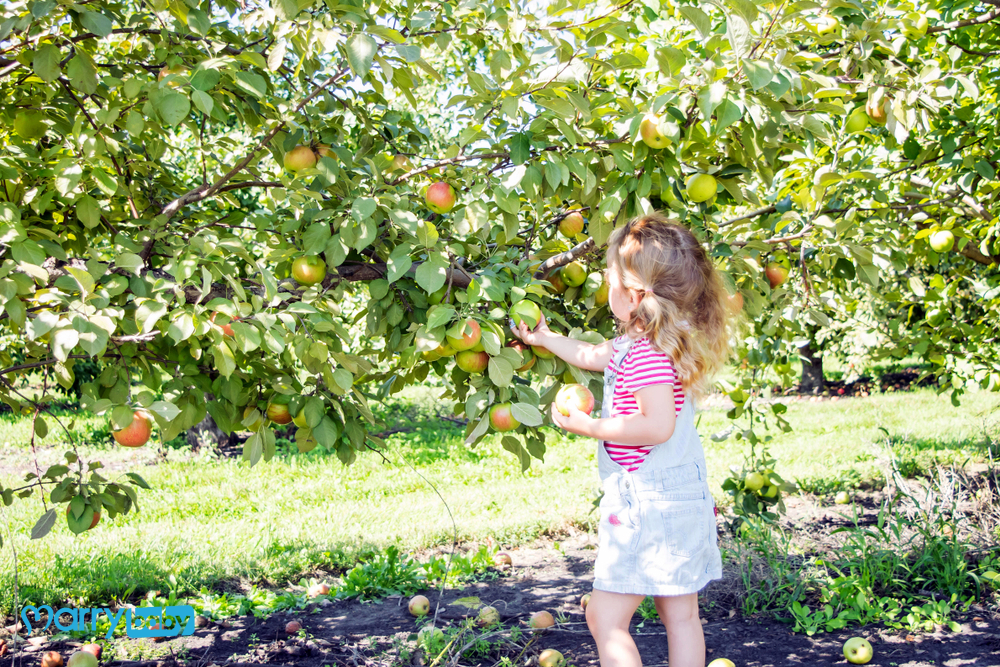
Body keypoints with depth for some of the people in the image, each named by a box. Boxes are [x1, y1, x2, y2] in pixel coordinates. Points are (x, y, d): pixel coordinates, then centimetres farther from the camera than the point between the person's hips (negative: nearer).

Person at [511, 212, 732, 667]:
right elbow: (592, 356, 28)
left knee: (605, 617, -3)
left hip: (649, 504, -11)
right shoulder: (638, 343, 10)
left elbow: (658, 425, -29)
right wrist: (545, 338, 37)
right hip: (681, 496, 11)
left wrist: (587, 425, -19)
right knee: (681, 615, 16)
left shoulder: (648, 352, -22)